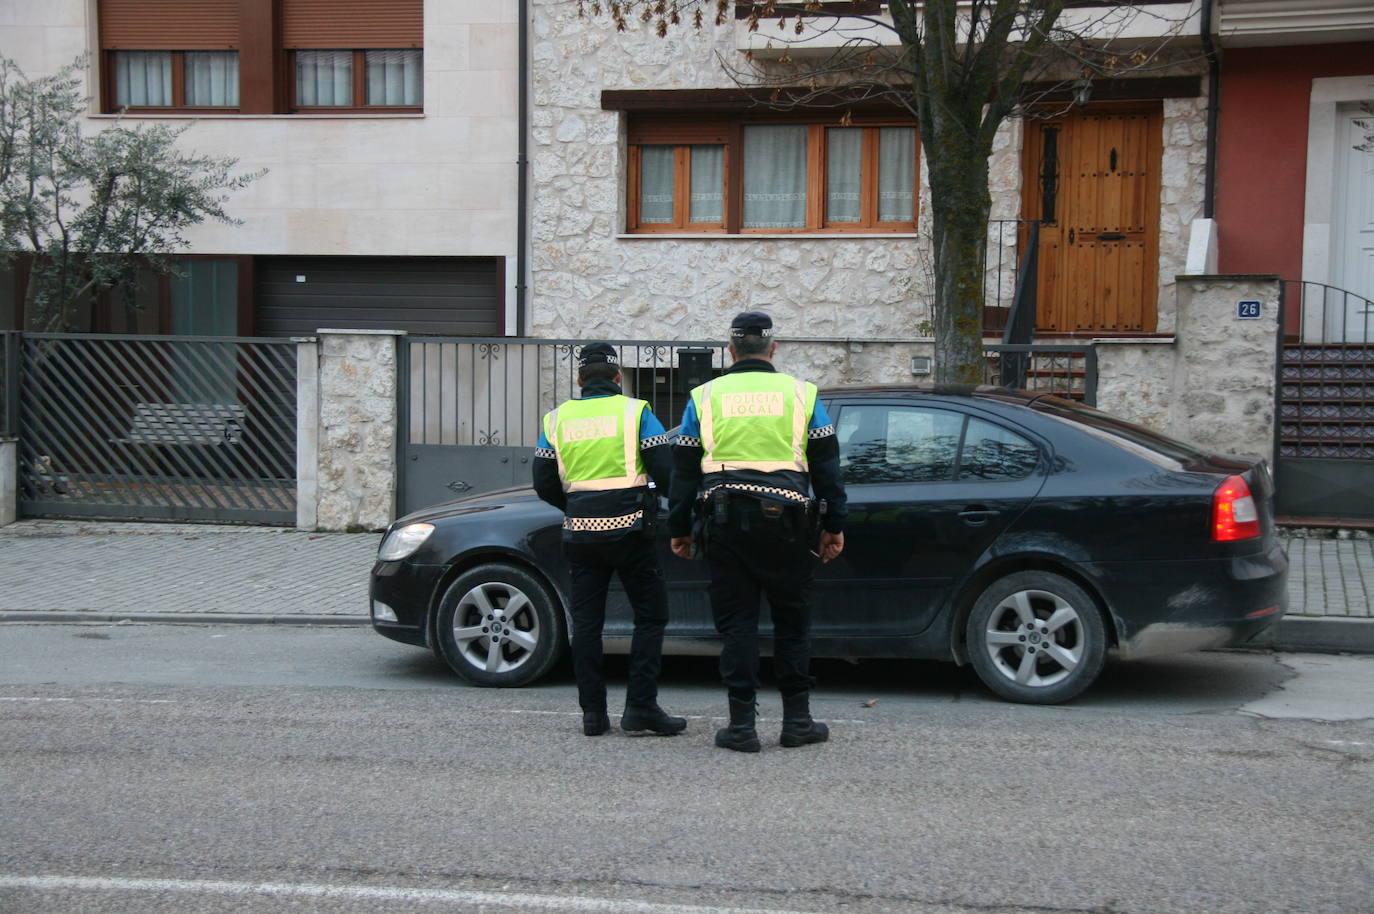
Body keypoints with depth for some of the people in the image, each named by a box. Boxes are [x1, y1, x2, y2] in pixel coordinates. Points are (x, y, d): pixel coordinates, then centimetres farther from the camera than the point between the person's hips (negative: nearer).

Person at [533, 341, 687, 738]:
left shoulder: (557, 419, 8)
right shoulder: (634, 411, -1)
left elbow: (544, 485, 7)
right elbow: (665, 471, -6)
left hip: (580, 533, 3)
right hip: (629, 529, -3)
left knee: (586, 620, 9)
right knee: (650, 615, 5)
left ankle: (592, 712, 8)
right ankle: (641, 708, -2)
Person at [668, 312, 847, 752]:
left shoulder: (704, 397, 7)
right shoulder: (801, 394, 5)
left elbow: (683, 470, 8)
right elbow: (826, 466, 6)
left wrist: (679, 529, 13)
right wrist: (834, 526, 11)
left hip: (724, 523, 1)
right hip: (785, 522, 0)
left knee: (736, 623, 4)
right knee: (792, 619, 9)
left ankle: (741, 724, 3)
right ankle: (797, 720, 12)